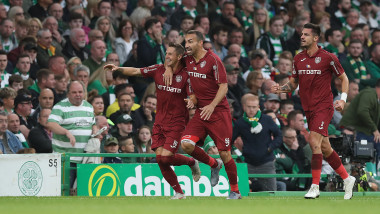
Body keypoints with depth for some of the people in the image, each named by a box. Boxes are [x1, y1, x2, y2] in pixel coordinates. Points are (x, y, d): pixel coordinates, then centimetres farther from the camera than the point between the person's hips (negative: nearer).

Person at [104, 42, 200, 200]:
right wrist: (118, 69, -10)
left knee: (166, 157, -17)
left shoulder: (185, 75, -8)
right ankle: (178, 192, 8)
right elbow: (136, 71, 3)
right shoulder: (158, 70, 3)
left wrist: (192, 101, -29)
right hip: (160, 121, 4)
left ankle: (192, 163, 14)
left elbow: (193, 96, -6)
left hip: (176, 123, -4)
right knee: (160, 158, -5)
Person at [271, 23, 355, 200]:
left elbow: (343, 78, 3)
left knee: (315, 142, -18)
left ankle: (315, 187, -15)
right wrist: (281, 88, -6)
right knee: (324, 148, 10)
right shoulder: (298, 59, 7)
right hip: (308, 108, 6)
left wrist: (343, 99, -9)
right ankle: (347, 179, 26)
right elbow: (293, 83, 14)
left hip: (323, 106, -6)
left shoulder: (327, 58, -8)